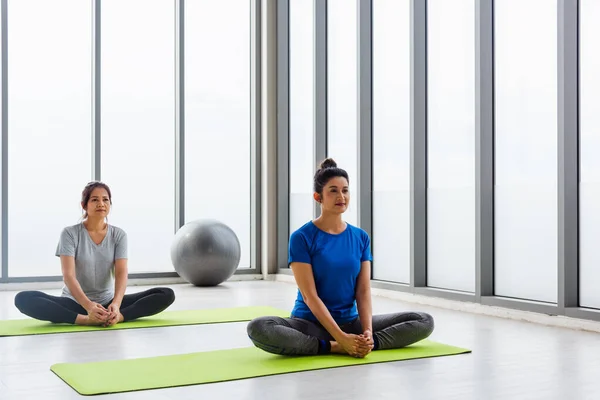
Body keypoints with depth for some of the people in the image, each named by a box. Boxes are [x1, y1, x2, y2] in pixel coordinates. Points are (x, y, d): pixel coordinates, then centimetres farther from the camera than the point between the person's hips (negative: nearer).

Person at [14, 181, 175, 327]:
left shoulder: (119, 235, 1)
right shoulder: (70, 233, -7)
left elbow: (121, 273, -12)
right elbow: (69, 275, -19)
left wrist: (116, 304, -34)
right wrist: (88, 305, -38)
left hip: (108, 302, 2)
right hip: (75, 303, -2)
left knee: (167, 295, -18)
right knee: (23, 299, -30)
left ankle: (117, 317, -37)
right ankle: (85, 320, -40)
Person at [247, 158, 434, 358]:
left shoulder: (361, 238, 4)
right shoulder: (301, 238, -10)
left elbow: (363, 291, -1)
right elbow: (310, 296, -16)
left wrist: (367, 332, -19)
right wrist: (341, 338, -25)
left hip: (350, 322, 4)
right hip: (310, 324, -4)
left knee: (424, 322, -10)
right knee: (257, 328, -36)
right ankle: (335, 347, -26)